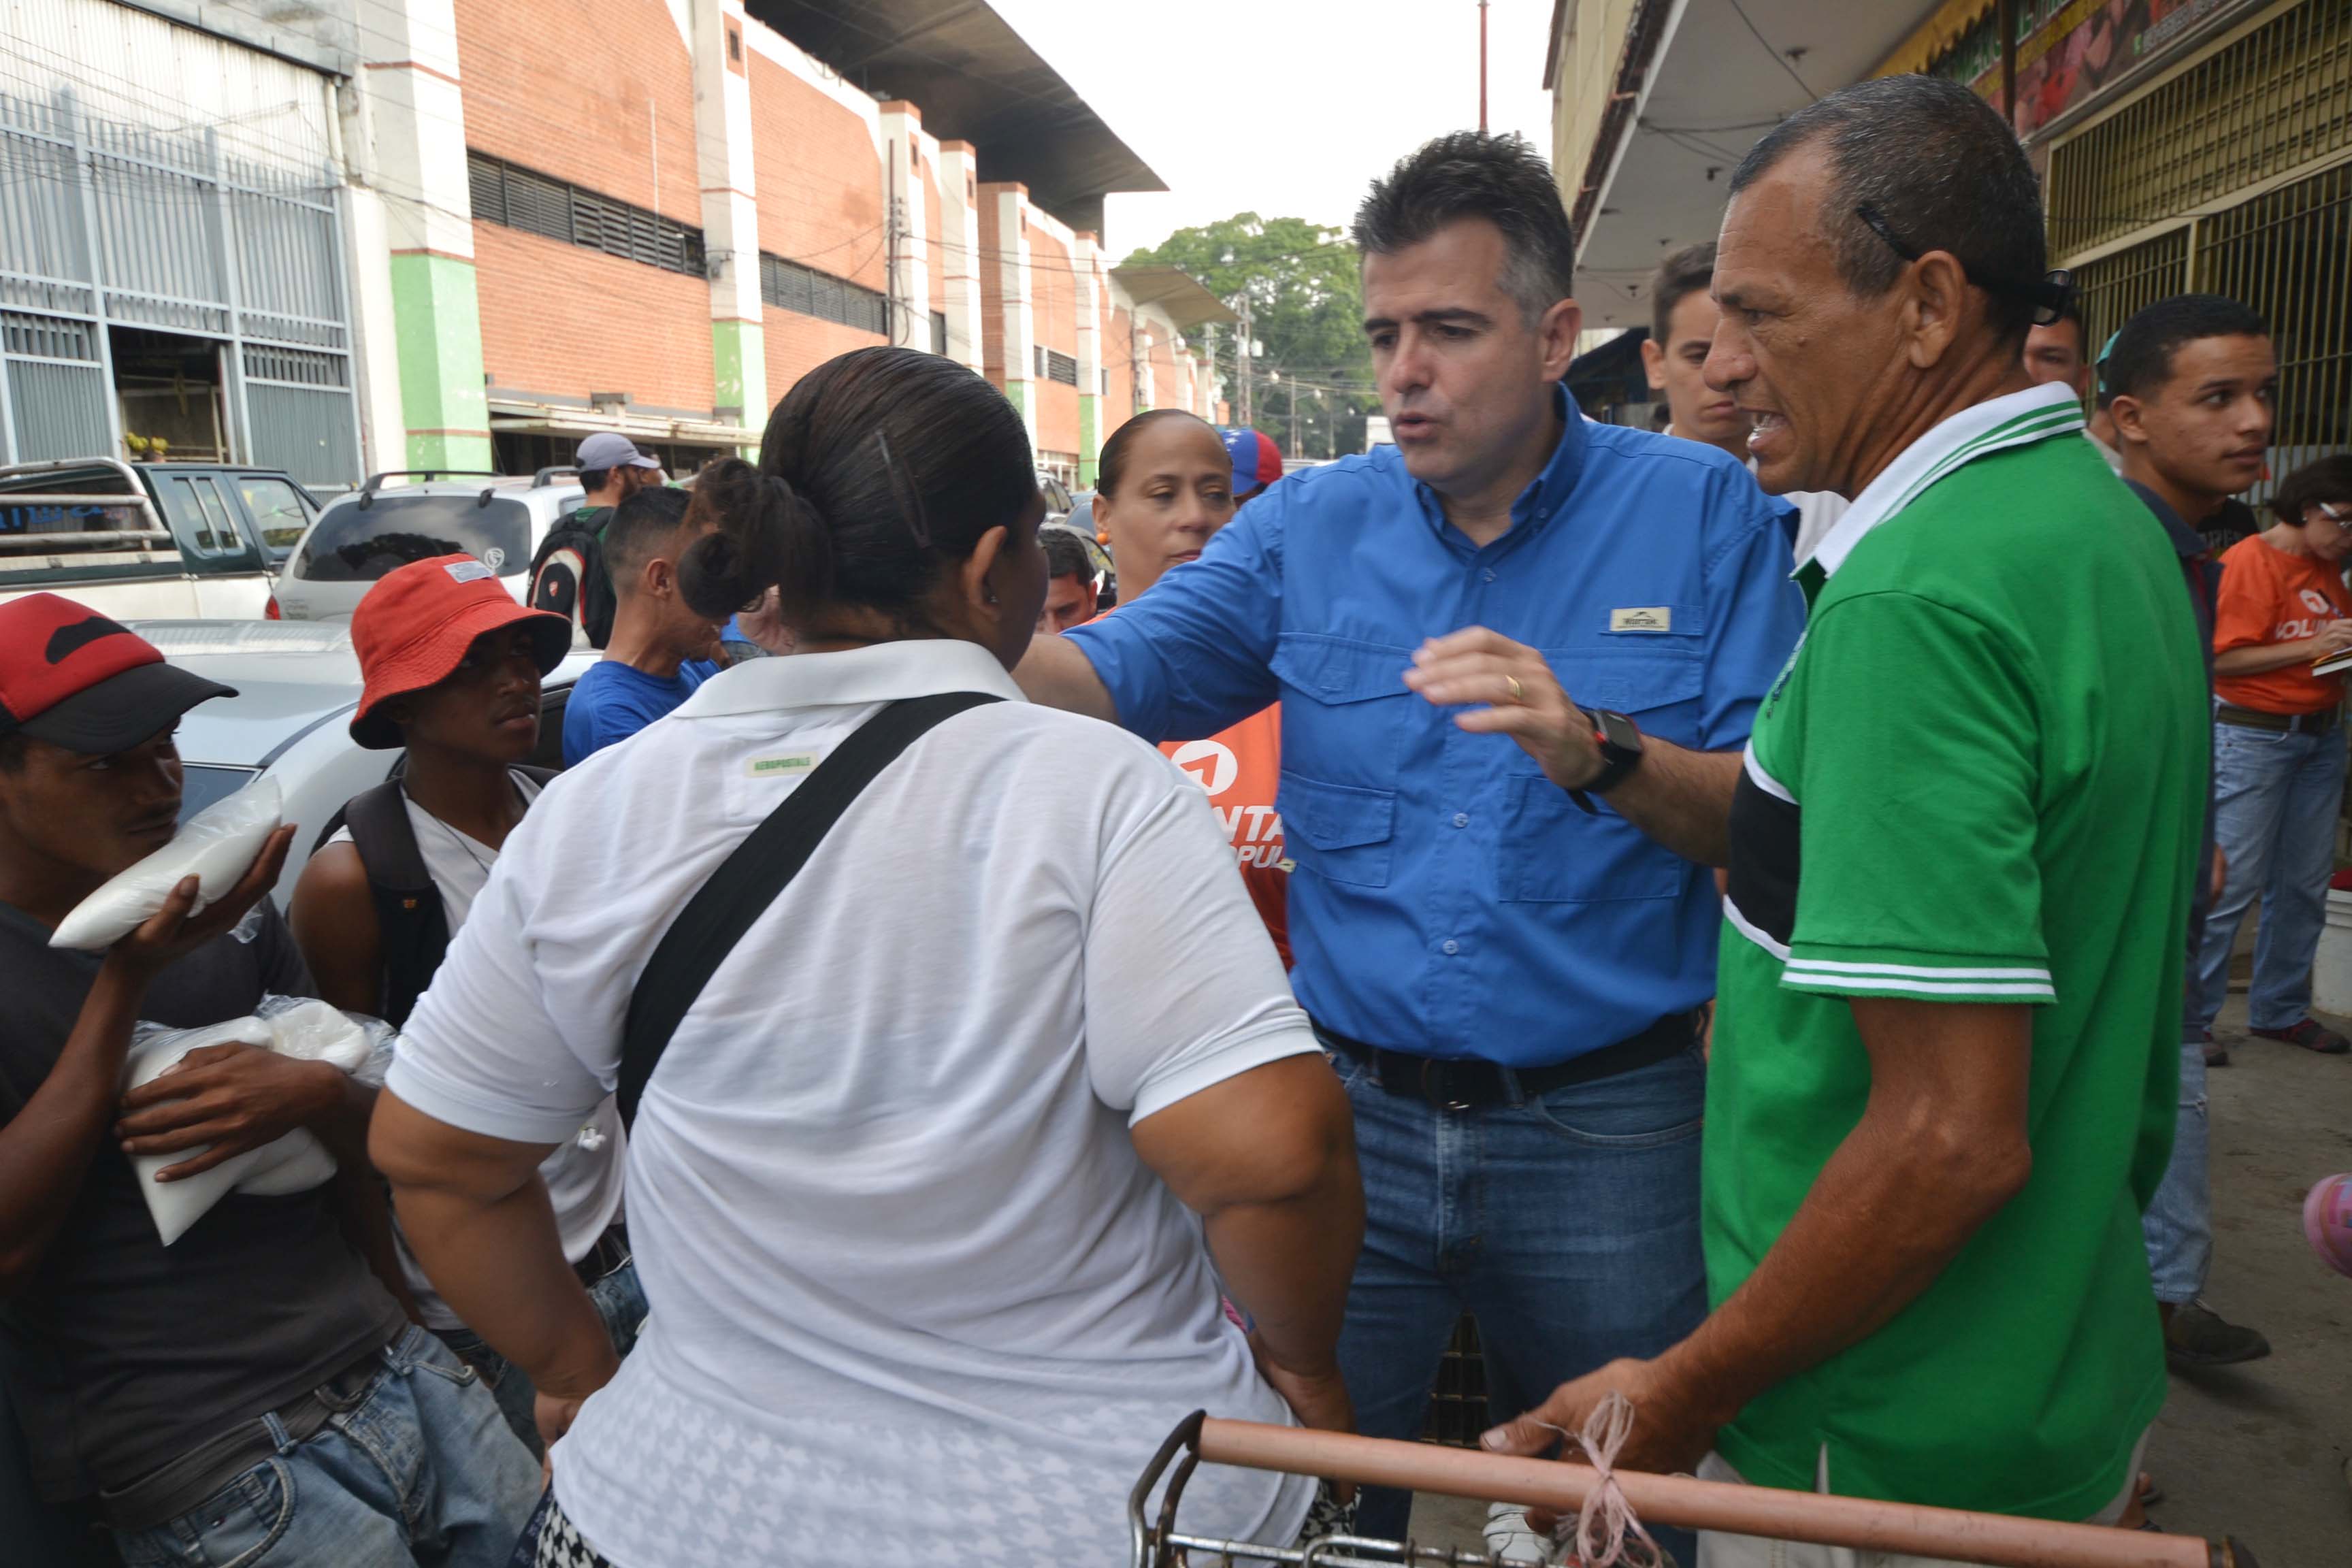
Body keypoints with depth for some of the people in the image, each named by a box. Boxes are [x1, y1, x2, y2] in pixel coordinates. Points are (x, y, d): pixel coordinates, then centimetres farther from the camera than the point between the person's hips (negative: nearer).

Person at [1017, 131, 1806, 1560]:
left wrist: (1599, 751, -27)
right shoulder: (1312, 524, 2)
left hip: (1602, 1132, -1)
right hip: (1357, 1116, 2)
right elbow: (1114, 680, -7)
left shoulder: (1703, 513, -4)